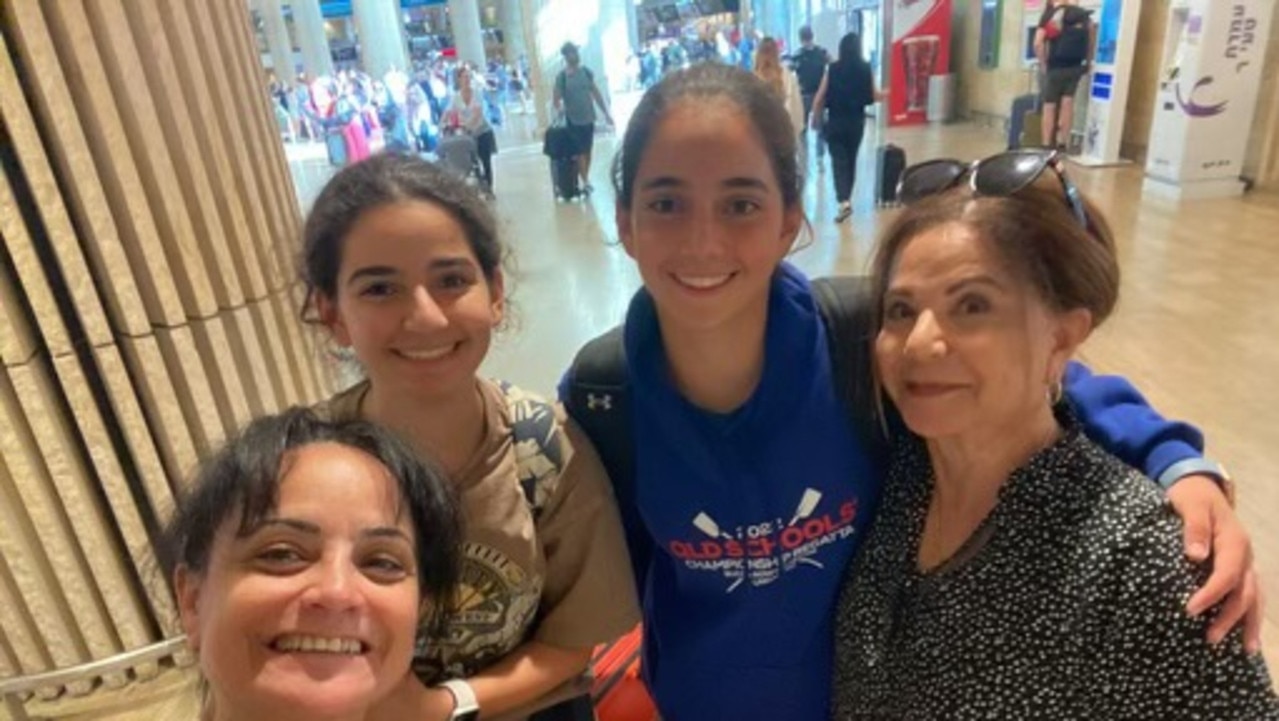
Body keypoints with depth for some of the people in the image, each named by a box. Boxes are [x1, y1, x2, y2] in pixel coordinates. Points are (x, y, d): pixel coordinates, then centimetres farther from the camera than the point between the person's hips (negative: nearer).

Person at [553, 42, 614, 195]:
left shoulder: (586, 71, 3)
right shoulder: (562, 77, -10)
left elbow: (596, 93, 8)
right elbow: (557, 99, -11)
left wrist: (606, 113, 9)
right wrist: (559, 108, -35)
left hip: (589, 118, 5)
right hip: (574, 120, -4)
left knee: (588, 150, 10)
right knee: (580, 152, -4)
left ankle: (587, 180, 21)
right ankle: (585, 182, 1)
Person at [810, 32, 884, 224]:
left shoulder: (832, 69, -7)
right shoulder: (866, 69, -3)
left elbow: (820, 97, -6)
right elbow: (874, 96, 2)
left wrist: (815, 119, 6)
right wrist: (885, 94, 24)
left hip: (835, 121, -2)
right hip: (856, 121, 2)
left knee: (839, 160, -2)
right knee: (851, 159, 17)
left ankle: (844, 201, -18)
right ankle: (845, 198, 29)